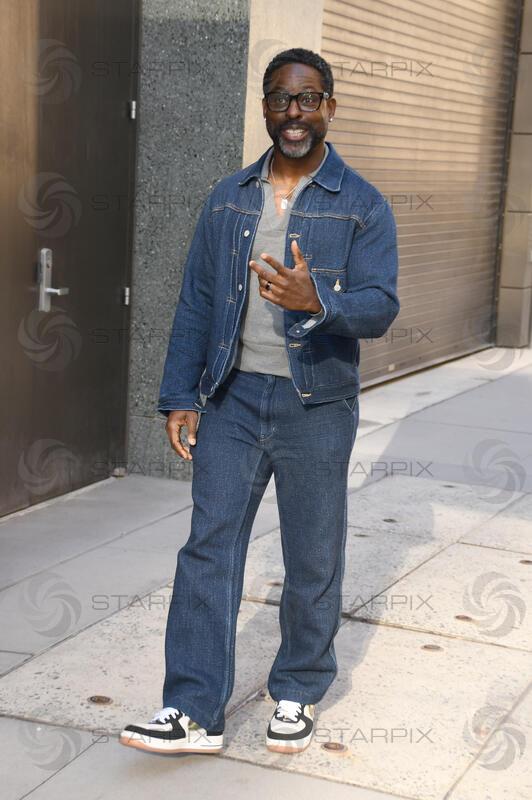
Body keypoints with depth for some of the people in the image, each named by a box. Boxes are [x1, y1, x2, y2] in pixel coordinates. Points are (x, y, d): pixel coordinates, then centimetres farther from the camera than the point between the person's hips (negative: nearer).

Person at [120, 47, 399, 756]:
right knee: (208, 548, -1)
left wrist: (316, 299, -33)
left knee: (313, 560, 8)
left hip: (317, 407, -2)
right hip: (233, 398, 3)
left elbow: (381, 306, -13)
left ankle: (297, 696, 27)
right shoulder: (229, 200, 8)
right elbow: (196, 303, 9)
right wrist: (180, 396, 3)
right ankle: (195, 711, 5)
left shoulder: (363, 206, -2)